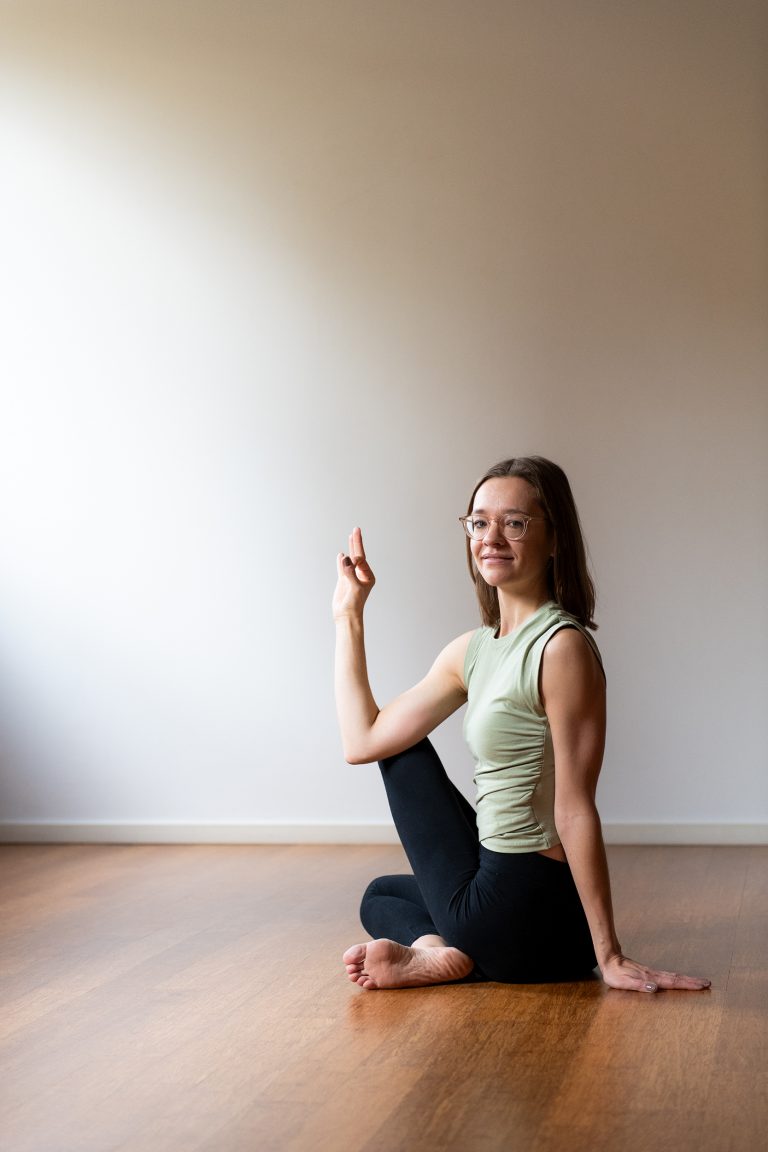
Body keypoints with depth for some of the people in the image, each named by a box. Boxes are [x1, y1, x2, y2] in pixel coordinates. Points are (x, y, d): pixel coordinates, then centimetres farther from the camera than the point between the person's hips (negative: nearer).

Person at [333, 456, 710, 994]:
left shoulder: (563, 646, -21)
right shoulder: (471, 652, 6)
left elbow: (575, 809, -23)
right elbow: (364, 739, 8)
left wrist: (609, 955, -20)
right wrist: (349, 614, 12)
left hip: (525, 917, -9)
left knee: (407, 756, 8)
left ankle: (429, 950, -2)